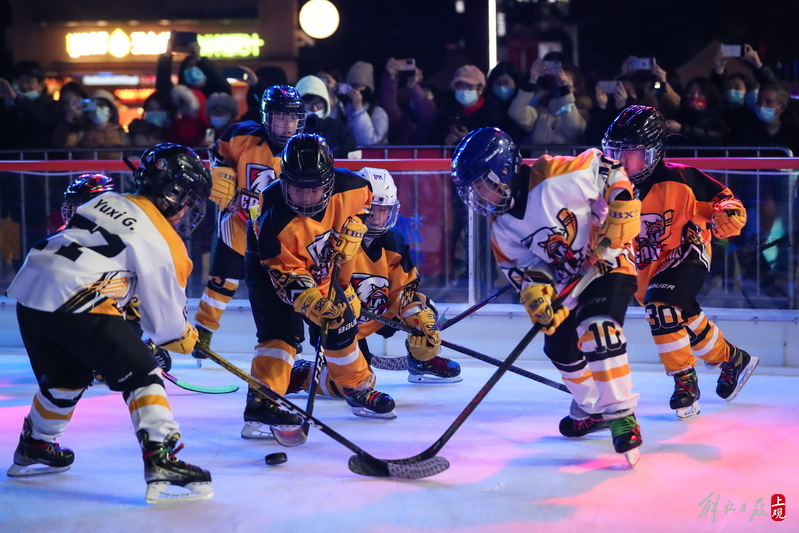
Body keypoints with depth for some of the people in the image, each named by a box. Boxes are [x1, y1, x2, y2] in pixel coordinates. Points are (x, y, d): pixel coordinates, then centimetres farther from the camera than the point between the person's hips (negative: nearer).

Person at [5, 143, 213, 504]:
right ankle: (162, 465, -14)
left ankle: (33, 450, 47)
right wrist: (182, 337, 28)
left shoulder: (108, 201, 19)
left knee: (65, 376, 30)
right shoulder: (164, 243, -1)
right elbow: (163, 314, 6)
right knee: (140, 376, -1)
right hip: (75, 307, -8)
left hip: (28, 293, 8)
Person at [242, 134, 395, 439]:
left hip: (321, 267, 5)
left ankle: (358, 389, 33)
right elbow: (288, 274, -35)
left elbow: (363, 197, 0)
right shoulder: (273, 219, -40)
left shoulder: (348, 187, -28)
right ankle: (262, 405, -25)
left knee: (341, 325, 11)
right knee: (278, 332, -23)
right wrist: (316, 305, -45)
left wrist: (351, 230, -11)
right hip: (270, 269, -5)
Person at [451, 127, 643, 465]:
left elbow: (608, 170, -20)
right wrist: (535, 289, -23)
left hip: (609, 263, -8)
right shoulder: (502, 227, -6)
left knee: (598, 330, -26)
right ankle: (592, 409, 32)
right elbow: (518, 263, -2)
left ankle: (622, 415, -18)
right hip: (567, 280, 8)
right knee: (561, 347, 7)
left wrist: (618, 218, -23)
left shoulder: (556, 177, -29)